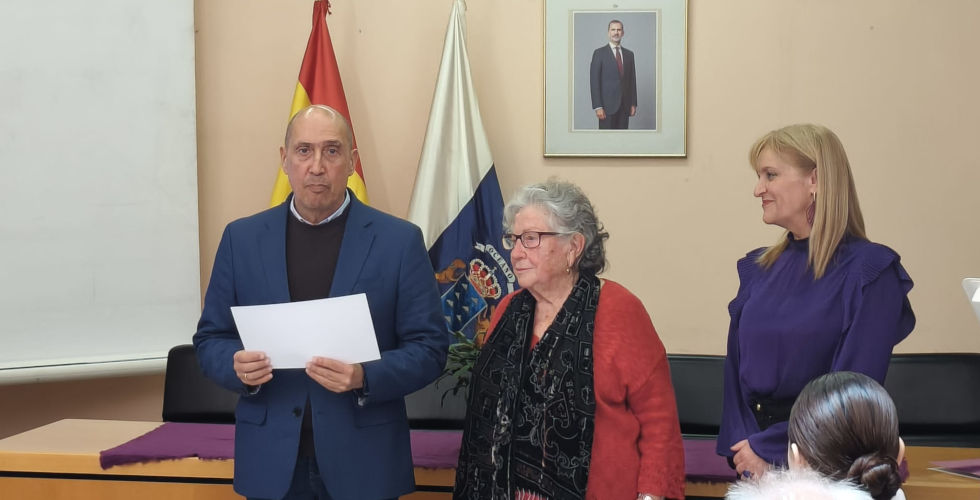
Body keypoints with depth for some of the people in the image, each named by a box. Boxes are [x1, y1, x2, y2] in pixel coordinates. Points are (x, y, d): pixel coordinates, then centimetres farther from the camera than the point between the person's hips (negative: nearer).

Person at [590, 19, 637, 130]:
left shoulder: (629, 54, 13)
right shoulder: (599, 53, -1)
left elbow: (632, 80, 15)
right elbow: (594, 82, -5)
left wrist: (633, 104, 8)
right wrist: (598, 107, -13)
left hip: (625, 106, 4)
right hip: (607, 105, -4)